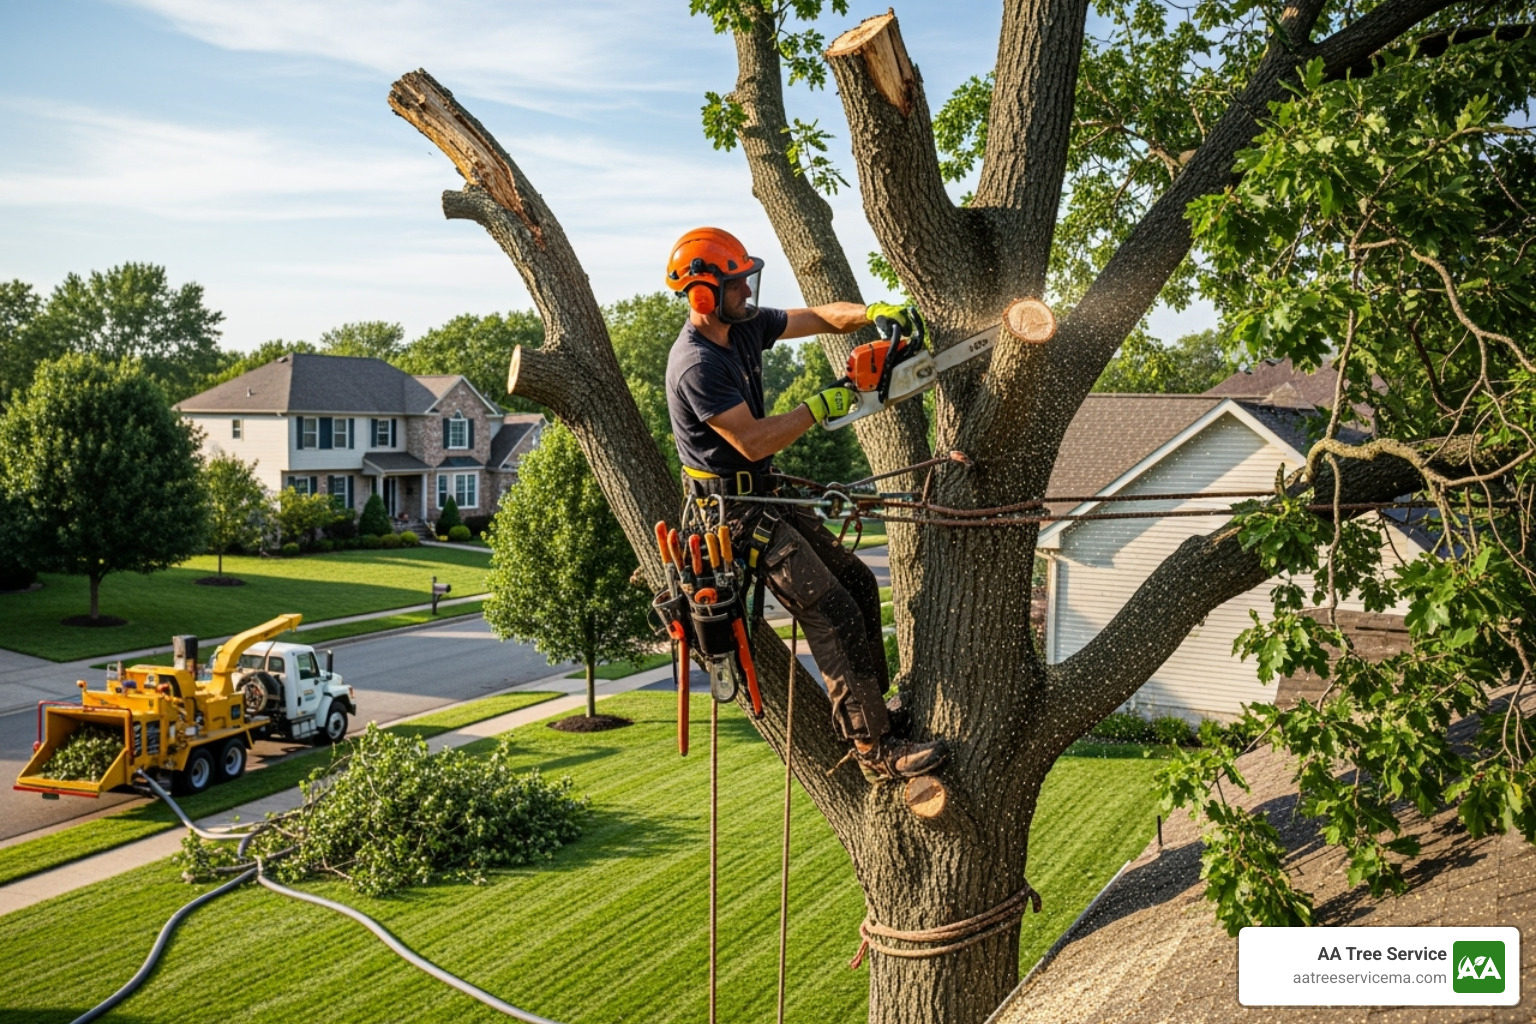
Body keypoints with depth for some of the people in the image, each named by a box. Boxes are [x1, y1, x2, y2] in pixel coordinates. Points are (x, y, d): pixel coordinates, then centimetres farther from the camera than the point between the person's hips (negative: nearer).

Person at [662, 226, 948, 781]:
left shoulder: (744, 325, 4)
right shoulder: (697, 366, -24)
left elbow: (818, 317, 12)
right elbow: (755, 441, -26)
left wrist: (874, 312, -5)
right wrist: (821, 406, -18)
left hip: (765, 496, 10)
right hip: (733, 510, -10)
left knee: (858, 582, 10)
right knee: (832, 610, -14)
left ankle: (874, 708, 21)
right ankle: (876, 750, -10)